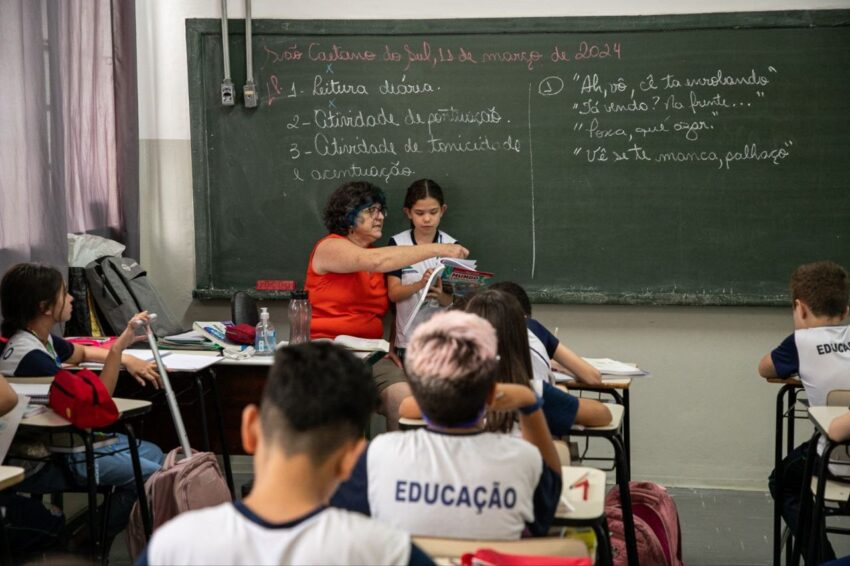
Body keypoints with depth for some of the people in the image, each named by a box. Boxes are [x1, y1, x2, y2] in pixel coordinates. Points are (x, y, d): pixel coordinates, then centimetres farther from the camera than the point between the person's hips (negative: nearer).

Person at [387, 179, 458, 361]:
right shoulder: (397, 243, -3)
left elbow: (455, 300, -2)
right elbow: (393, 293, -8)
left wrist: (441, 295, -25)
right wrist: (420, 284, -26)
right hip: (408, 338, 0)